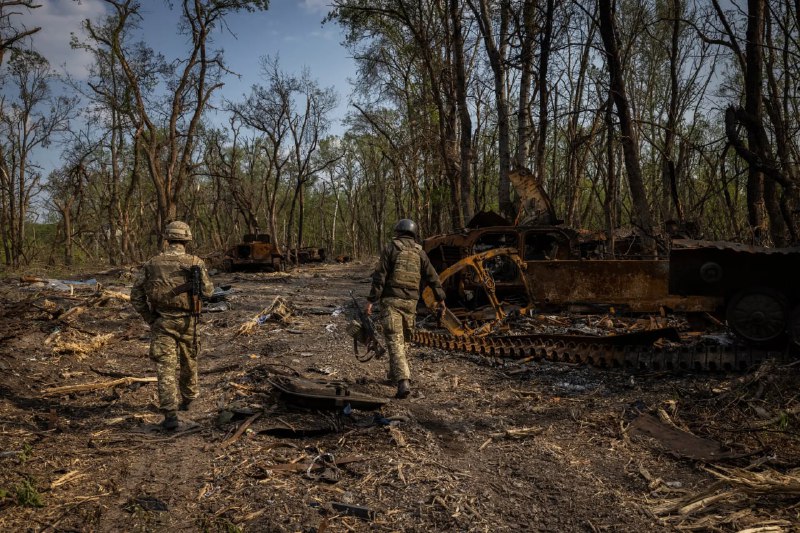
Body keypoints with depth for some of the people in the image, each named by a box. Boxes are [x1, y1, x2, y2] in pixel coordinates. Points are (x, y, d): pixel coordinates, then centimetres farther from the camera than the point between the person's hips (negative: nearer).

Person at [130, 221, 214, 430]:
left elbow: (136, 295, -1)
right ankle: (187, 399, 41)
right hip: (187, 322, 0)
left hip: (161, 322, 0)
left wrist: (149, 318, 9)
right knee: (189, 362, 22)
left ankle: (170, 415, -10)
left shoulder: (152, 263, -1)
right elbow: (207, 290, -9)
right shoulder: (194, 262, -7)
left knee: (165, 368, -1)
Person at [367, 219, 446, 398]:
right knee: (402, 339, 21)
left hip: (391, 300, -4)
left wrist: (371, 300, -7)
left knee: (395, 340, -8)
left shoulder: (390, 248, -1)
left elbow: (380, 276, -9)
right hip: (410, 302, 4)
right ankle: (394, 373, 33)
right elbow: (433, 277, 13)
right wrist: (440, 298, 24)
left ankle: (403, 381, -20)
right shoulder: (419, 252, 10)